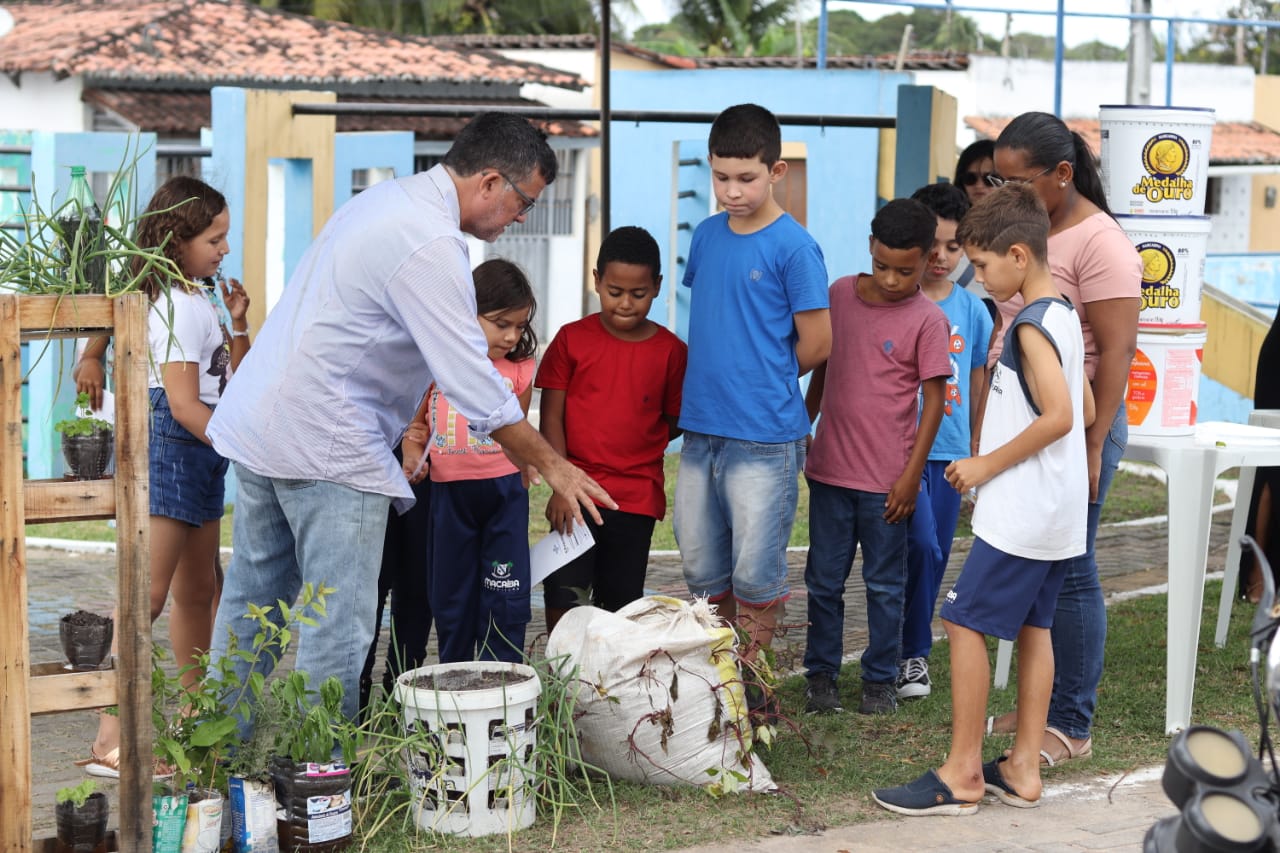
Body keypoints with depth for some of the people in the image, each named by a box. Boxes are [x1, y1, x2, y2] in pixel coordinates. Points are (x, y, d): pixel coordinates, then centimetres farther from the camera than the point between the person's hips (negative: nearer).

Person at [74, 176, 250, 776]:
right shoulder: (178, 305, -15)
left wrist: (237, 323, 10)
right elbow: (184, 403, -21)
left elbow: (235, 381, 23)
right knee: (147, 594, -15)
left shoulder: (199, 298, 16)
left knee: (198, 592, 16)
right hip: (170, 450, -11)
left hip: (200, 456, 11)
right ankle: (109, 741, -17)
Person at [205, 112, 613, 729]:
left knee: (250, 598, 16)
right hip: (327, 446, -10)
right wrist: (550, 466, -8)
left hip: (258, 419, 10)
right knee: (338, 624, -4)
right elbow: (473, 383, -18)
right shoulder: (431, 245, -18)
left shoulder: (385, 199, 14)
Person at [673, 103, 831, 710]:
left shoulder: (793, 247, -10)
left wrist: (761, 379, 5)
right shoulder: (706, 236, 9)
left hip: (763, 437, -7)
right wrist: (717, 378, 9)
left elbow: (816, 345, -7)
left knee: (755, 571, 2)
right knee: (702, 565, 14)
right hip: (700, 430, 7)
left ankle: (751, 684, 15)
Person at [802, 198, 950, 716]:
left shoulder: (927, 320, -9)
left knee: (885, 585, 8)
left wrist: (911, 475, -11)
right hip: (830, 469, 4)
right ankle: (821, 674, 21)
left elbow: (934, 401, -8)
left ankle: (881, 680, 19)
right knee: (823, 580, 10)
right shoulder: (840, 294, 4)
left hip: (887, 479, -3)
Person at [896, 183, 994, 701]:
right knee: (922, 548, -13)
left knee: (936, 556, 8)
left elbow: (977, 389, 14)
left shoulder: (971, 310, 7)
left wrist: (978, 460, 14)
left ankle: (912, 650, 23)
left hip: (949, 451, 4)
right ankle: (911, 653, 3)